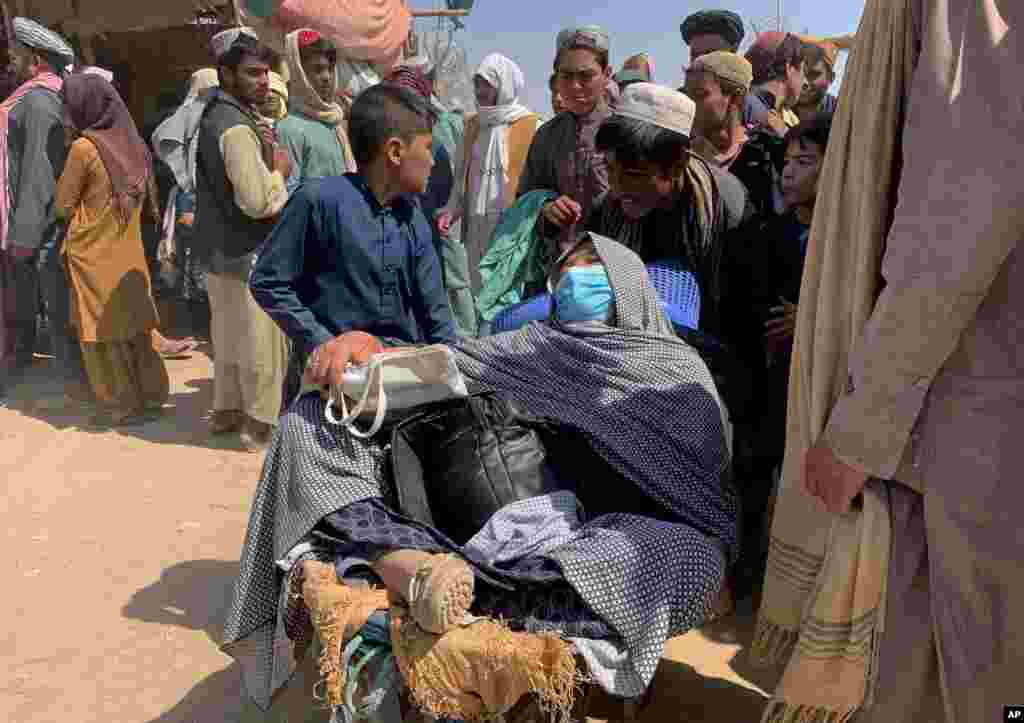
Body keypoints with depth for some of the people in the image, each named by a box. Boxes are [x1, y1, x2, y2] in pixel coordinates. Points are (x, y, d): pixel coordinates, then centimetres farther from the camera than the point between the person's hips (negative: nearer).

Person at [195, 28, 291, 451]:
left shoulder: (216, 114, 12)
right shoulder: (237, 128, -20)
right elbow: (258, 201, -26)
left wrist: (265, 159, 7)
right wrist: (280, 170, -9)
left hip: (221, 250, 10)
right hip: (249, 255, -10)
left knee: (229, 336, 20)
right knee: (261, 343, 1)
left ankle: (226, 409, 32)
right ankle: (260, 425, 12)